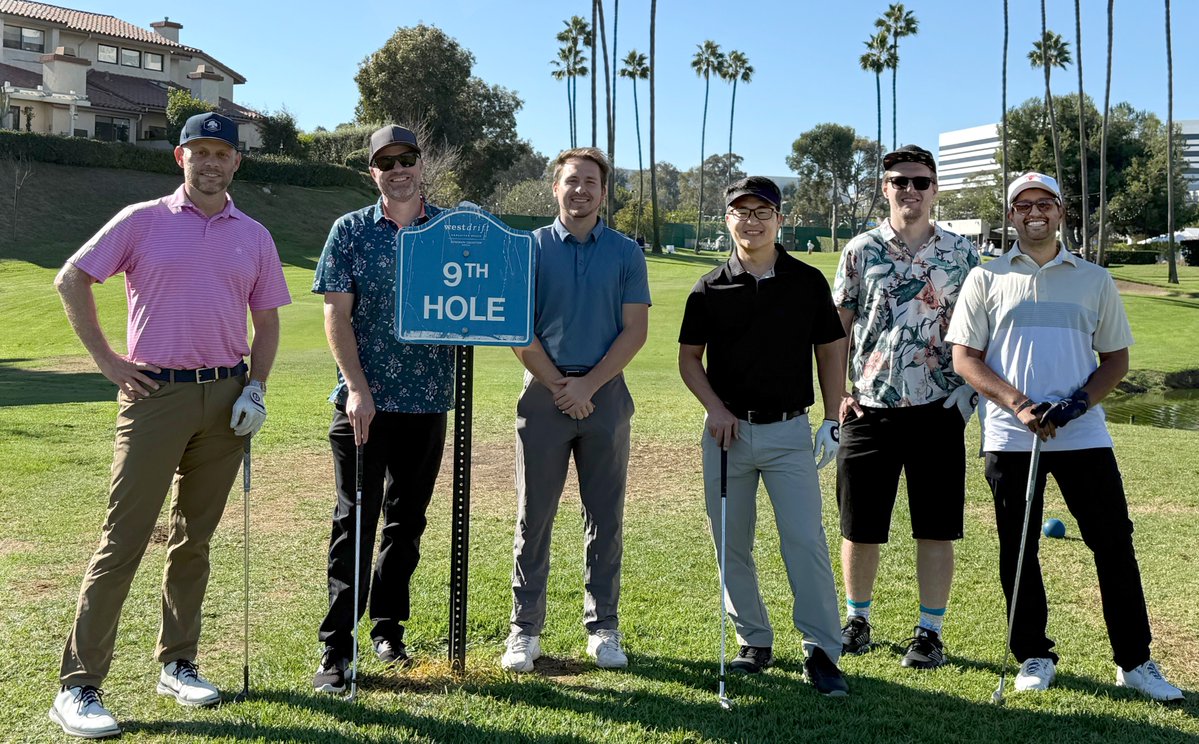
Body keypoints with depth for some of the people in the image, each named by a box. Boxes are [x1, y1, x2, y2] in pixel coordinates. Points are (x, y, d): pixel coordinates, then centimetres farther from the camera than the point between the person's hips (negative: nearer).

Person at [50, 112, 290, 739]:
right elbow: (71, 278, 2)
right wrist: (107, 361, -3)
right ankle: (78, 686, 1)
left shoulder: (254, 237, 11)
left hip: (226, 396, 4)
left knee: (194, 538, 11)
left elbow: (267, 319, 16)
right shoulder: (142, 221, 1)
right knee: (123, 539, -6)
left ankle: (177, 664, 24)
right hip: (156, 393, -3)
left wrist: (256, 386, 3)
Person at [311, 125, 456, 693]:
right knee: (355, 519, 0)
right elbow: (336, 314, -2)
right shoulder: (350, 230, 3)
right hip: (364, 400, -2)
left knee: (407, 520, 12)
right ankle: (336, 650, 7)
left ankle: (388, 628, 28)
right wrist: (357, 388, -12)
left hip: (429, 400, 2)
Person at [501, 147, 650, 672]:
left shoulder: (626, 253, 6)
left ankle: (603, 627, 19)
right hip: (544, 393, -1)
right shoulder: (530, 248, 4)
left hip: (605, 392, 1)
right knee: (534, 517, 3)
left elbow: (635, 330, 0)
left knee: (606, 519, 7)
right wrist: (557, 384, -8)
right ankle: (525, 629, 13)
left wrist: (589, 384, -9)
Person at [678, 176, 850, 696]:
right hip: (728, 431, 2)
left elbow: (830, 351, 8)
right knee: (731, 544, 7)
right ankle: (754, 641, 23)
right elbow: (689, 358, 8)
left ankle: (822, 651, 3)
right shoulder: (710, 289, 2)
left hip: (789, 430, -1)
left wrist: (833, 420, 2)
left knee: (806, 540, -7)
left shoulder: (808, 282, 2)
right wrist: (715, 408, -7)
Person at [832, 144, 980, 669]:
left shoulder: (960, 253, 5)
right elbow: (837, 329, 7)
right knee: (859, 527, 8)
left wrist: (969, 390, -4)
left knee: (936, 528, 5)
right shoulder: (860, 251, 5)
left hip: (938, 410, 0)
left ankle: (929, 631, 18)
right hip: (869, 409, 0)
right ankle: (857, 620, 26)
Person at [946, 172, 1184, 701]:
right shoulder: (986, 278, 5)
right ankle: (1034, 657, 21)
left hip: (1083, 435, 1)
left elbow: (1116, 357, 9)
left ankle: (1134, 662, 14)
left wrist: (1076, 403, -11)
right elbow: (964, 358, 0)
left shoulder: (1095, 280, 10)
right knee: (1017, 552, 6)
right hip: (1010, 436, 0)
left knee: (1114, 544, 1)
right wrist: (1019, 405, -13)